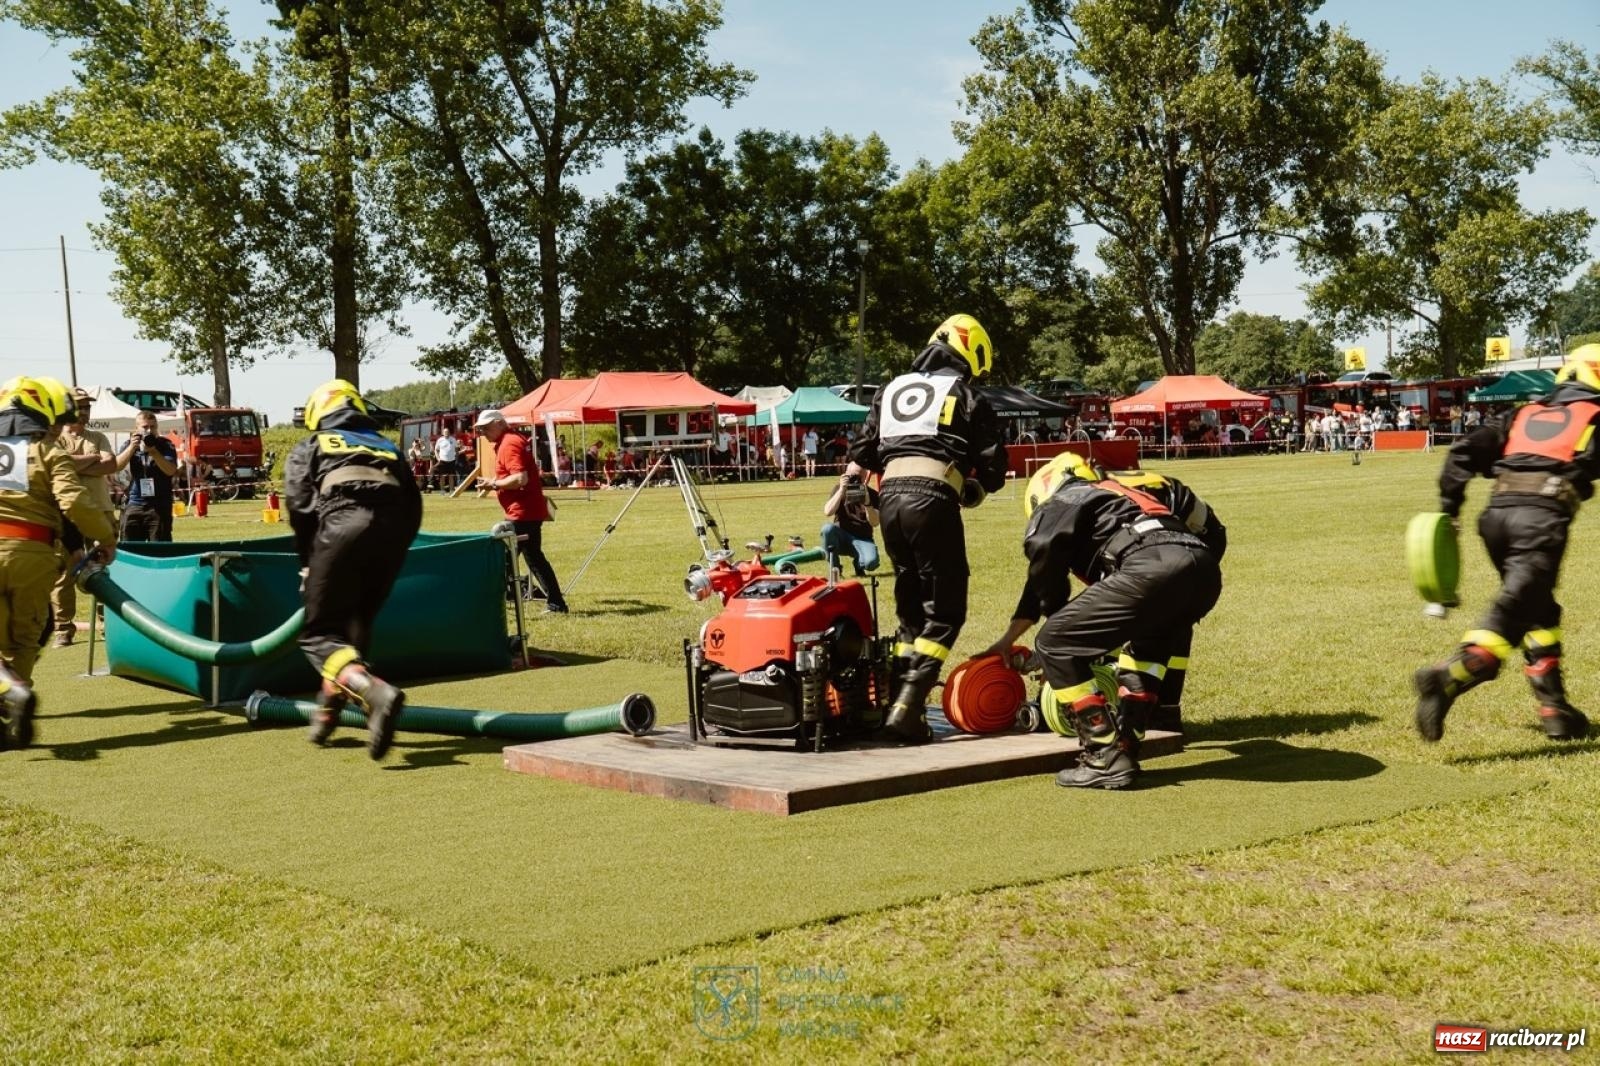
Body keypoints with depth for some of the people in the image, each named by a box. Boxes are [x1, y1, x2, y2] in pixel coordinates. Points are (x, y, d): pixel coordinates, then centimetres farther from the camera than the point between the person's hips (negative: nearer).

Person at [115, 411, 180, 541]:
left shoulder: (165, 445, 3)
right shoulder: (129, 445, 11)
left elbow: (171, 471, -11)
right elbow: (117, 466, -5)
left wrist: (153, 451, -20)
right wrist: (132, 447, -17)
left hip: (159, 507, -3)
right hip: (133, 505, 3)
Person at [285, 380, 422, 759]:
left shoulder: (310, 447, 22)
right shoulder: (389, 450, 32)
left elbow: (299, 504, 5)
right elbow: (413, 509, 19)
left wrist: (309, 563, 13)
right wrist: (391, 554, 23)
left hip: (343, 527, -4)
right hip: (392, 532, 4)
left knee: (319, 635, 0)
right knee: (356, 626, 24)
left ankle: (375, 691, -26)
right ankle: (330, 709, 27)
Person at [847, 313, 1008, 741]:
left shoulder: (892, 390, 23)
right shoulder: (967, 397, 10)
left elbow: (862, 452, 19)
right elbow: (993, 467, 6)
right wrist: (974, 490, 25)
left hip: (889, 496, 6)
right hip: (932, 497, -5)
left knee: (911, 606, 18)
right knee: (945, 611, -2)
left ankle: (898, 697, 11)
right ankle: (907, 706, -15)